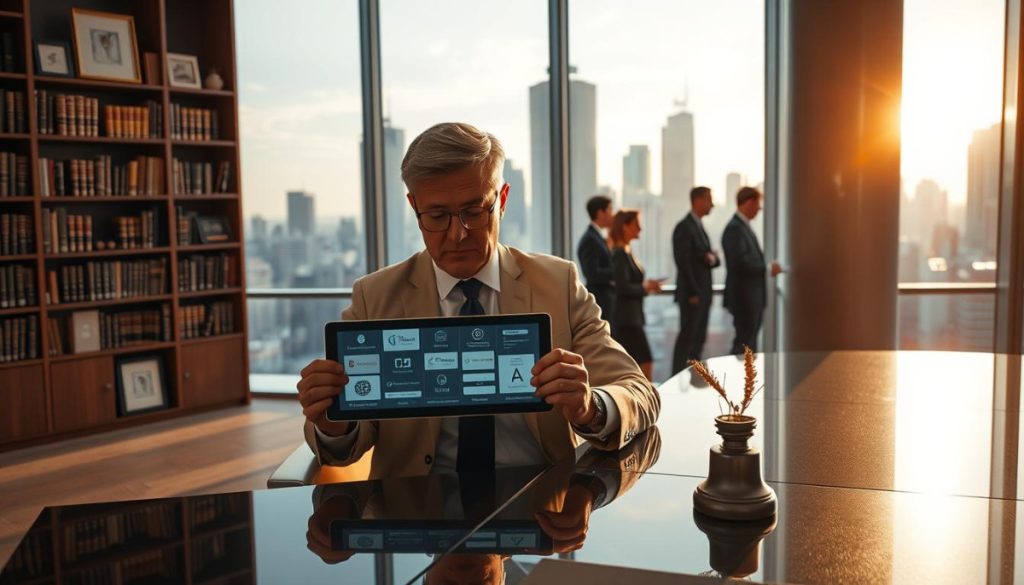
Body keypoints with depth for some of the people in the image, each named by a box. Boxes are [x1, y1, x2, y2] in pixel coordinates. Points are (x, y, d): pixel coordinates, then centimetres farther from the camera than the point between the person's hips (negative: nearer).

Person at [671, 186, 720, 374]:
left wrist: (713, 259, -6)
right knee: (687, 337, -6)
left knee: (699, 338, 11)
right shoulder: (684, 227, -12)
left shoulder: (698, 226, 16)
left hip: (703, 293, 9)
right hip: (691, 294, -9)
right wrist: (693, 293, -19)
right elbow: (683, 262, -18)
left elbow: (712, 257, 18)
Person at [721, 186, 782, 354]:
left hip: (753, 297, 10)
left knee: (750, 343, 14)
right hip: (744, 297, -10)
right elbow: (741, 263, -24)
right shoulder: (734, 228, -16)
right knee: (743, 343, -6)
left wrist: (768, 266, 4)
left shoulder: (743, 227, 15)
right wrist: (768, 268, -16)